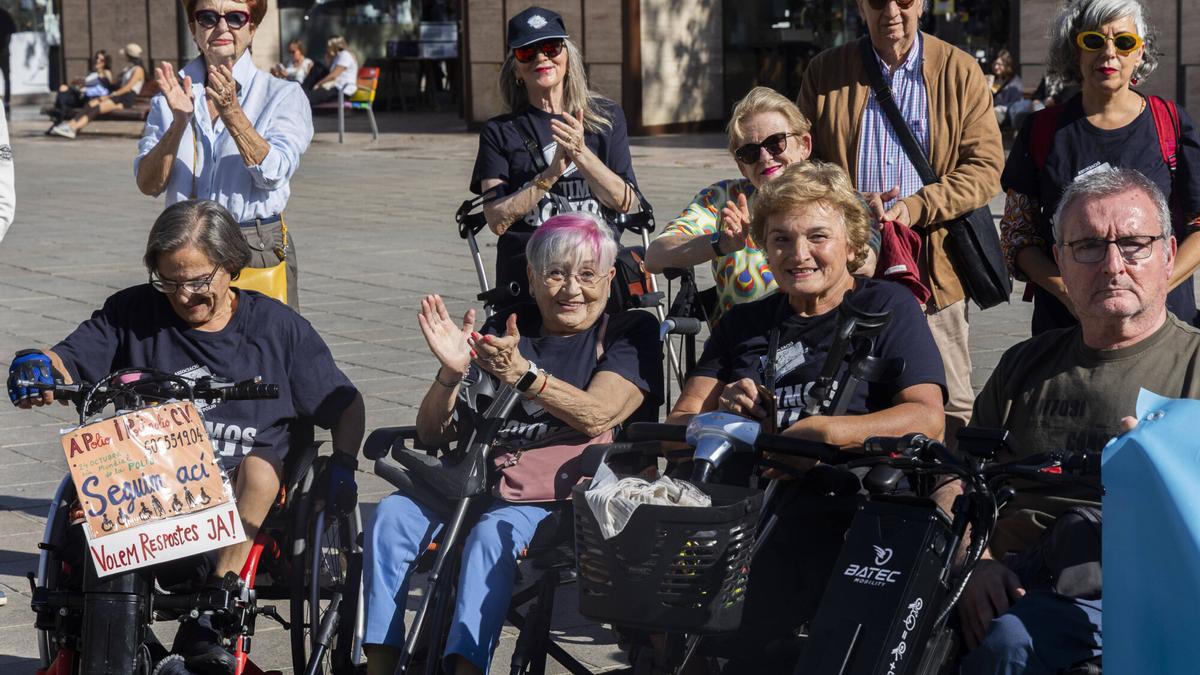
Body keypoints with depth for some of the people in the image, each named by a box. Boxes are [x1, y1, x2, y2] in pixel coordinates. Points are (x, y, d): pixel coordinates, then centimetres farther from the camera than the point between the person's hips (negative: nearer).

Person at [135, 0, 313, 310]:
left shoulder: (283, 95, 2)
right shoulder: (172, 95, 10)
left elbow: (273, 173, -13)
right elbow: (148, 184, -1)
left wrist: (231, 112, -23)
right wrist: (179, 122, -16)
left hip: (260, 250, -2)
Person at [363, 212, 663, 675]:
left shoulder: (631, 334, 8)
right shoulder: (502, 332, 19)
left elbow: (596, 416, -12)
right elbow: (434, 433, 13)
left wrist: (522, 374, -26)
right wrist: (451, 372, -8)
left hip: (561, 493, -4)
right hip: (480, 479, 4)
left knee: (494, 534, -36)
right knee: (393, 515, -24)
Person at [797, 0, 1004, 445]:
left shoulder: (960, 71, 4)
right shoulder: (825, 72, 9)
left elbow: (985, 167, -1)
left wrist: (916, 207, -15)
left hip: (935, 270, -1)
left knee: (949, 408, 1)